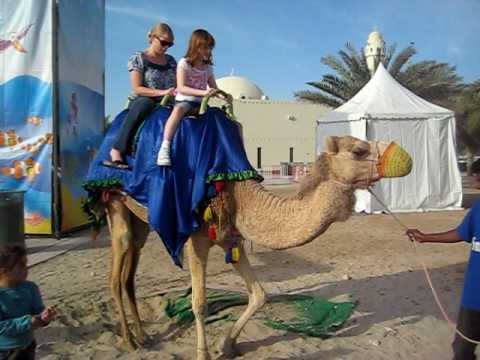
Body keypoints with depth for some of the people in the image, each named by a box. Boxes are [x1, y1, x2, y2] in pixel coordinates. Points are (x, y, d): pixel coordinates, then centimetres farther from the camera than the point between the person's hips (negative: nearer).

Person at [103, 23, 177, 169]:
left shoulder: (171, 61, 20)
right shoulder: (138, 58, 5)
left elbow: (177, 85, 21)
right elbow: (137, 89, -6)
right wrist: (162, 92, -17)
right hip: (140, 102, -4)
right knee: (145, 102, -41)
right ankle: (117, 150, -41)